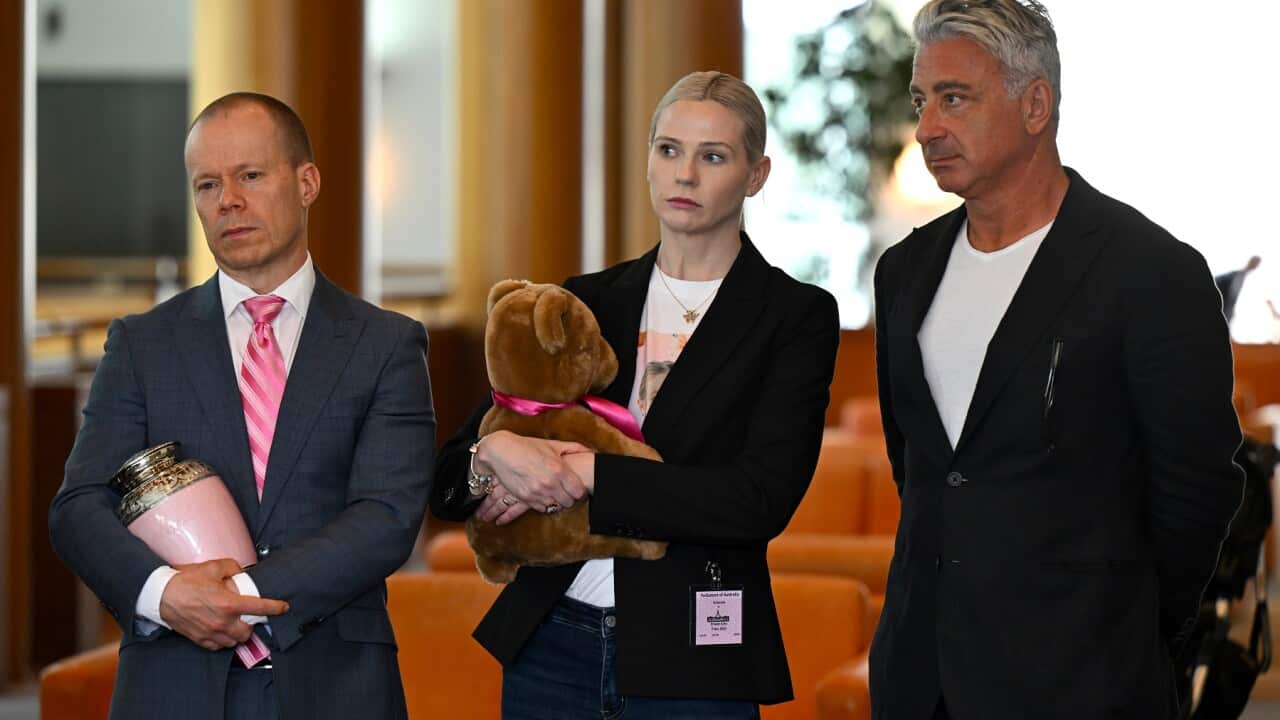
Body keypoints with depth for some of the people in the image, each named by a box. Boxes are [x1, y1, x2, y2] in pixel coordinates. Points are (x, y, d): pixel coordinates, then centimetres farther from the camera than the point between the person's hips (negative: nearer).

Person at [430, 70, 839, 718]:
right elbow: (449, 481, 8)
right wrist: (496, 453, -16)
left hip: (692, 664, -3)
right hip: (548, 646, 3)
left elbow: (761, 501, -16)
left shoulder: (796, 317, -2)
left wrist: (586, 475, -16)